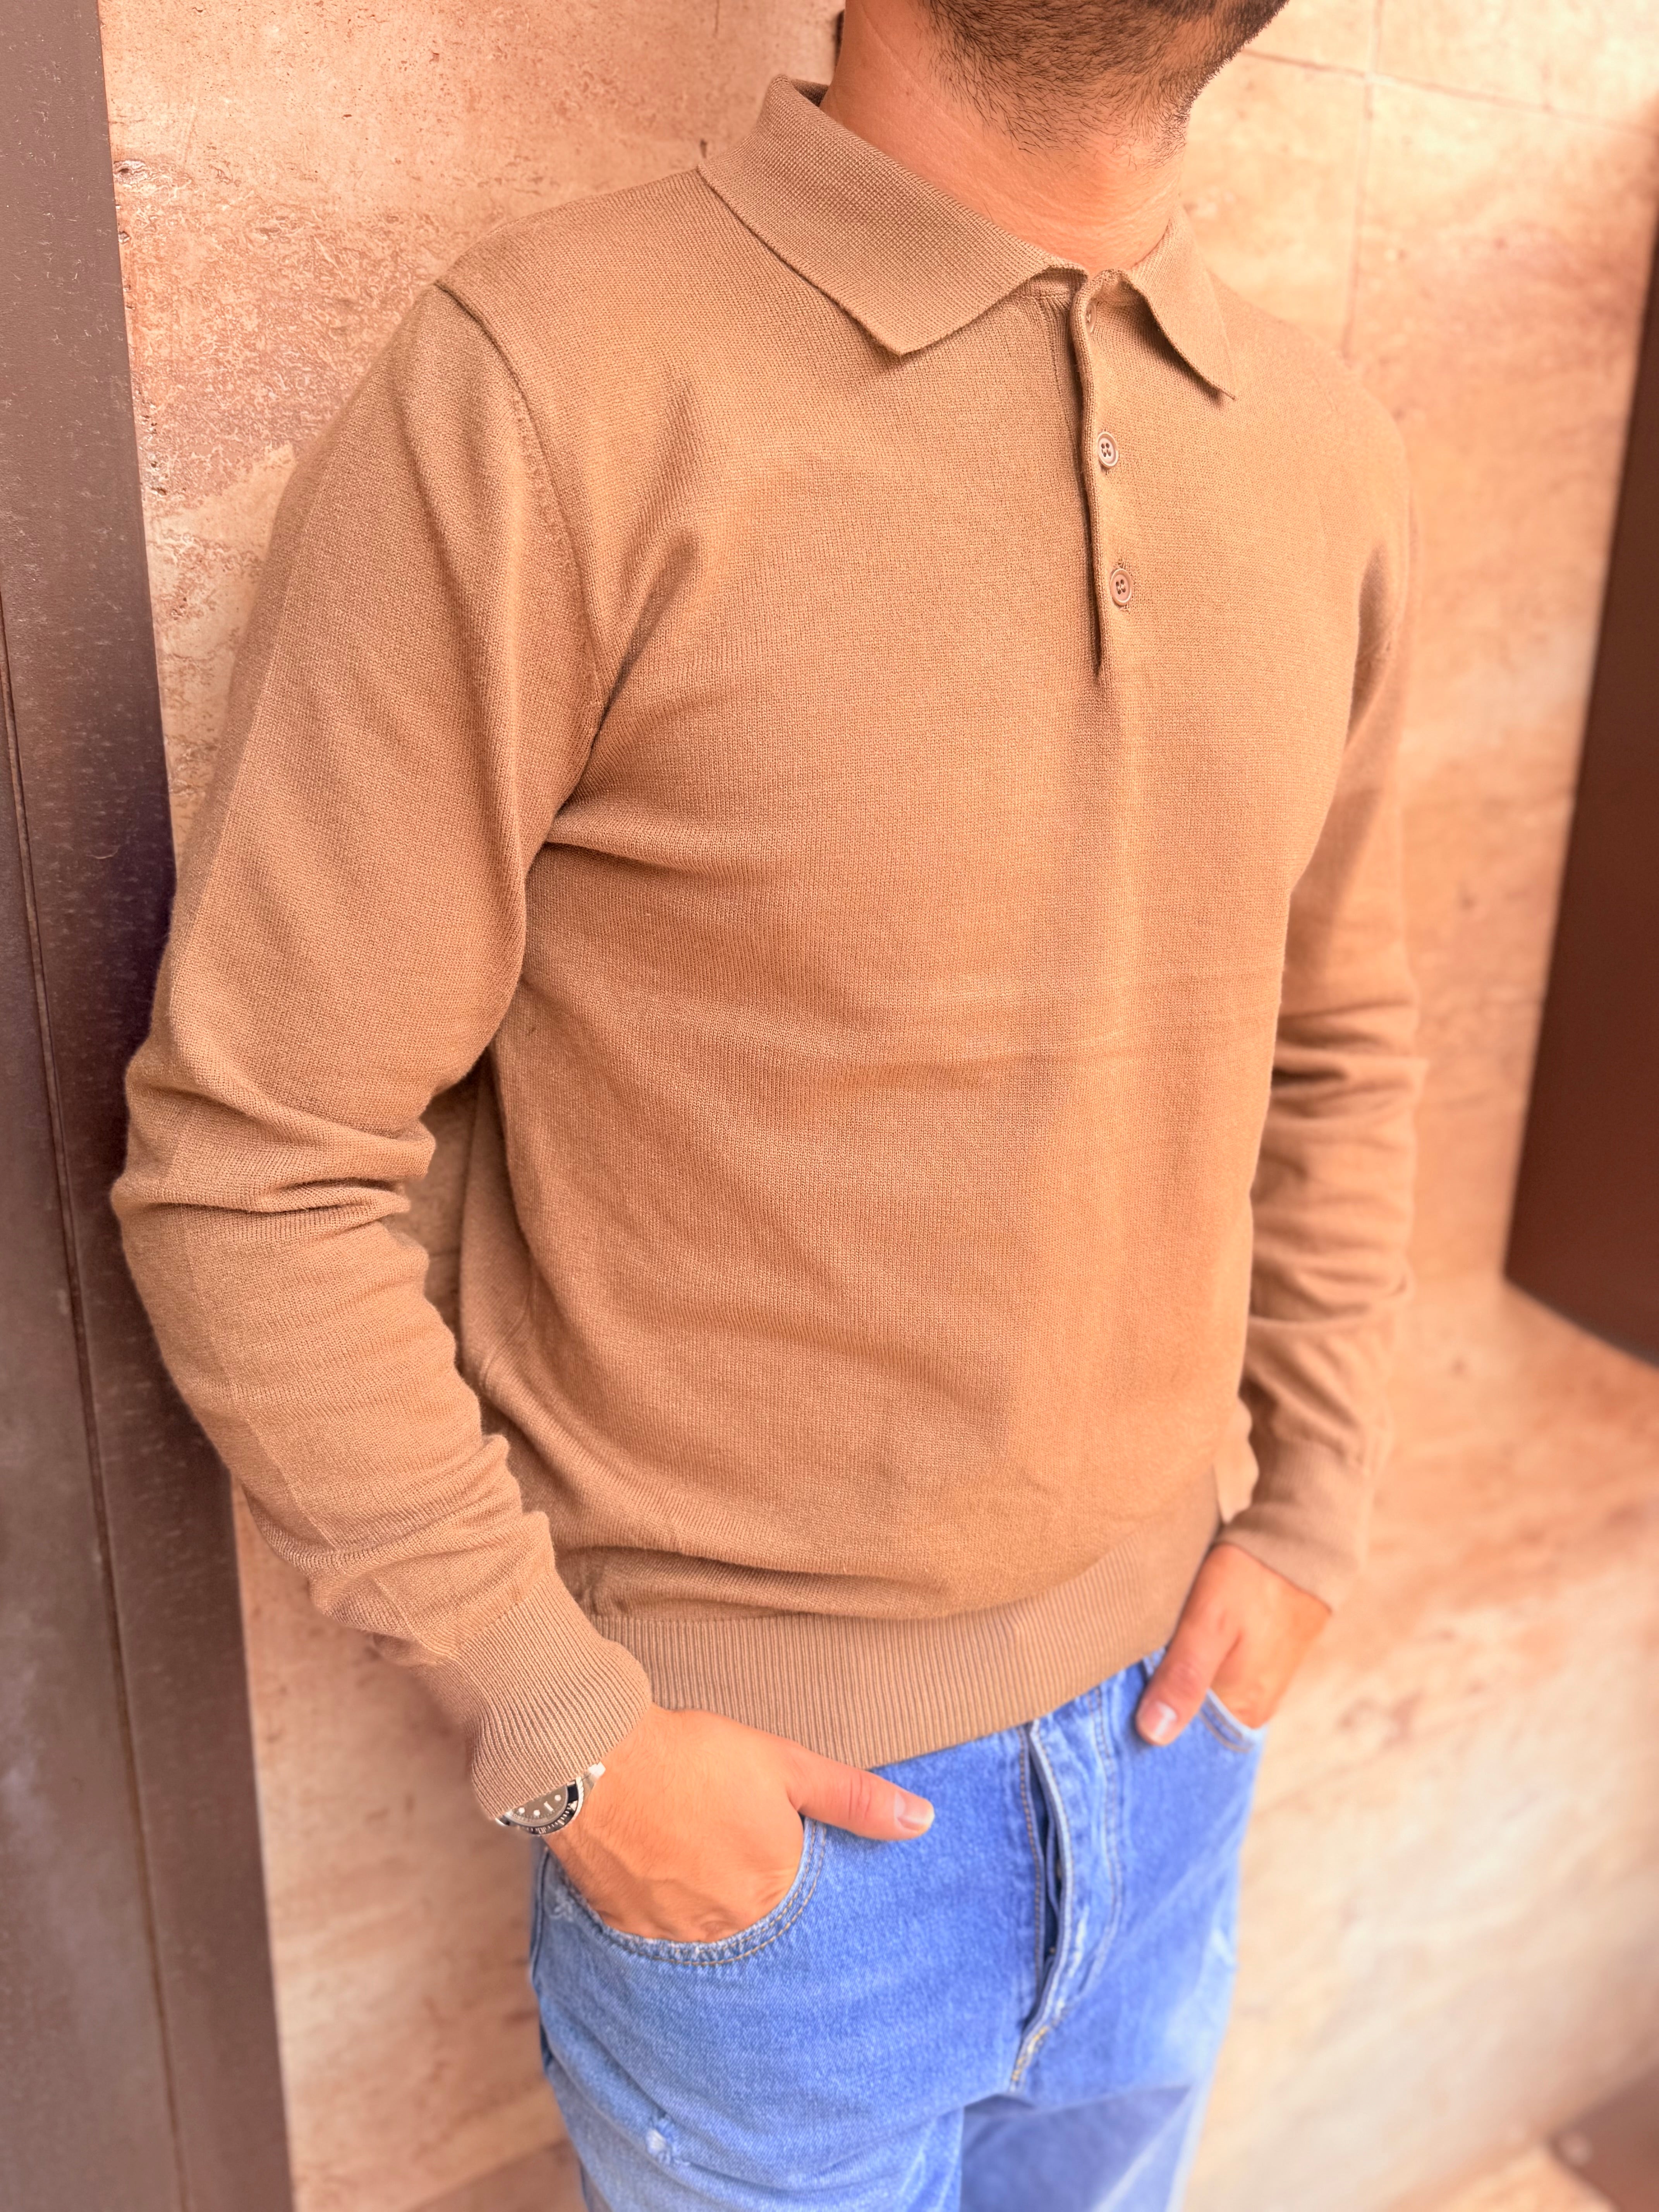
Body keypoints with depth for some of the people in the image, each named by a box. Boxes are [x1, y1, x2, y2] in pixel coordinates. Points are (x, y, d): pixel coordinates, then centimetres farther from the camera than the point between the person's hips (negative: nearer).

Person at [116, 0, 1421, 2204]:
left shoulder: (1322, 449, -1)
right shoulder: (541, 390, -20)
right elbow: (250, 1164, -17)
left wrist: (1308, 1513, 4)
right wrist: (560, 1731, -13)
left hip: (1170, 1715, 6)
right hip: (757, 1788, -5)